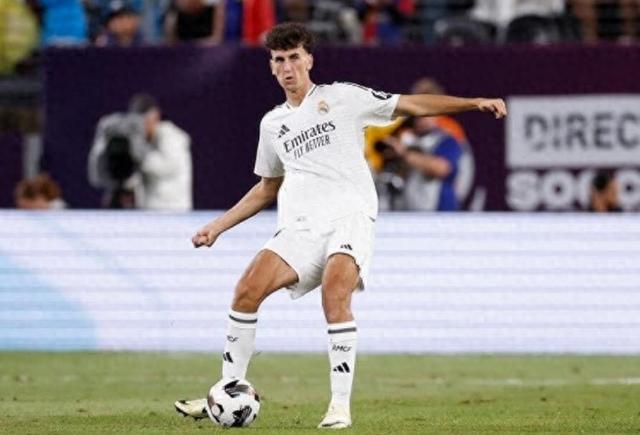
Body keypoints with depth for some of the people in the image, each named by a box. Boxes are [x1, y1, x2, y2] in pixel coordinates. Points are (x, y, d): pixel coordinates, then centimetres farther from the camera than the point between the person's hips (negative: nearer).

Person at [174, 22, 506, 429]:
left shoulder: (343, 97, 8)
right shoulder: (272, 124, 21)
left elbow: (411, 104, 7)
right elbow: (267, 188, 33)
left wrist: (474, 102, -2)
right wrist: (218, 225, 26)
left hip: (350, 217, -4)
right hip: (300, 227, 4)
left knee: (335, 292, -30)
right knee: (249, 287, -17)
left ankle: (341, 406, -26)